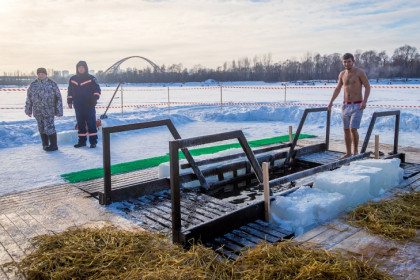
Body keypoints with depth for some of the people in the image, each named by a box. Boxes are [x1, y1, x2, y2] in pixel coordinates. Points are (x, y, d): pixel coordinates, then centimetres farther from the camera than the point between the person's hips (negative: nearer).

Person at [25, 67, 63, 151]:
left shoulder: (52, 84, -1)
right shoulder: (33, 85, 10)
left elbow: (58, 98, -1)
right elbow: (29, 98, 15)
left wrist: (59, 111, -5)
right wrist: (28, 110, 13)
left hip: (49, 111, -4)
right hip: (38, 112, 4)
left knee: (49, 128, -8)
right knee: (41, 128, 10)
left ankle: (53, 145, 3)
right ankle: (45, 144, 22)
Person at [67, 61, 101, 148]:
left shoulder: (91, 79, 0)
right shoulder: (72, 79, 12)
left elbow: (97, 89, 1)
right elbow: (70, 92, 18)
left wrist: (95, 98, -12)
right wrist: (69, 101, 12)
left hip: (89, 106, -4)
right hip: (78, 106, 4)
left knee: (91, 123, -4)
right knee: (80, 124, 9)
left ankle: (93, 142, 1)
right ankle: (82, 141, 17)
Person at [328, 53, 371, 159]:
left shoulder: (359, 72, -7)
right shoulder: (342, 74, 9)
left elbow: (367, 87, -8)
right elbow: (337, 89, 19)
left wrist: (364, 101, -21)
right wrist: (331, 102, 9)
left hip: (357, 106, -6)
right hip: (346, 106, 6)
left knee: (353, 129, -15)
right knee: (346, 130, 7)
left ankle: (356, 150, 6)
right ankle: (348, 153, 17)